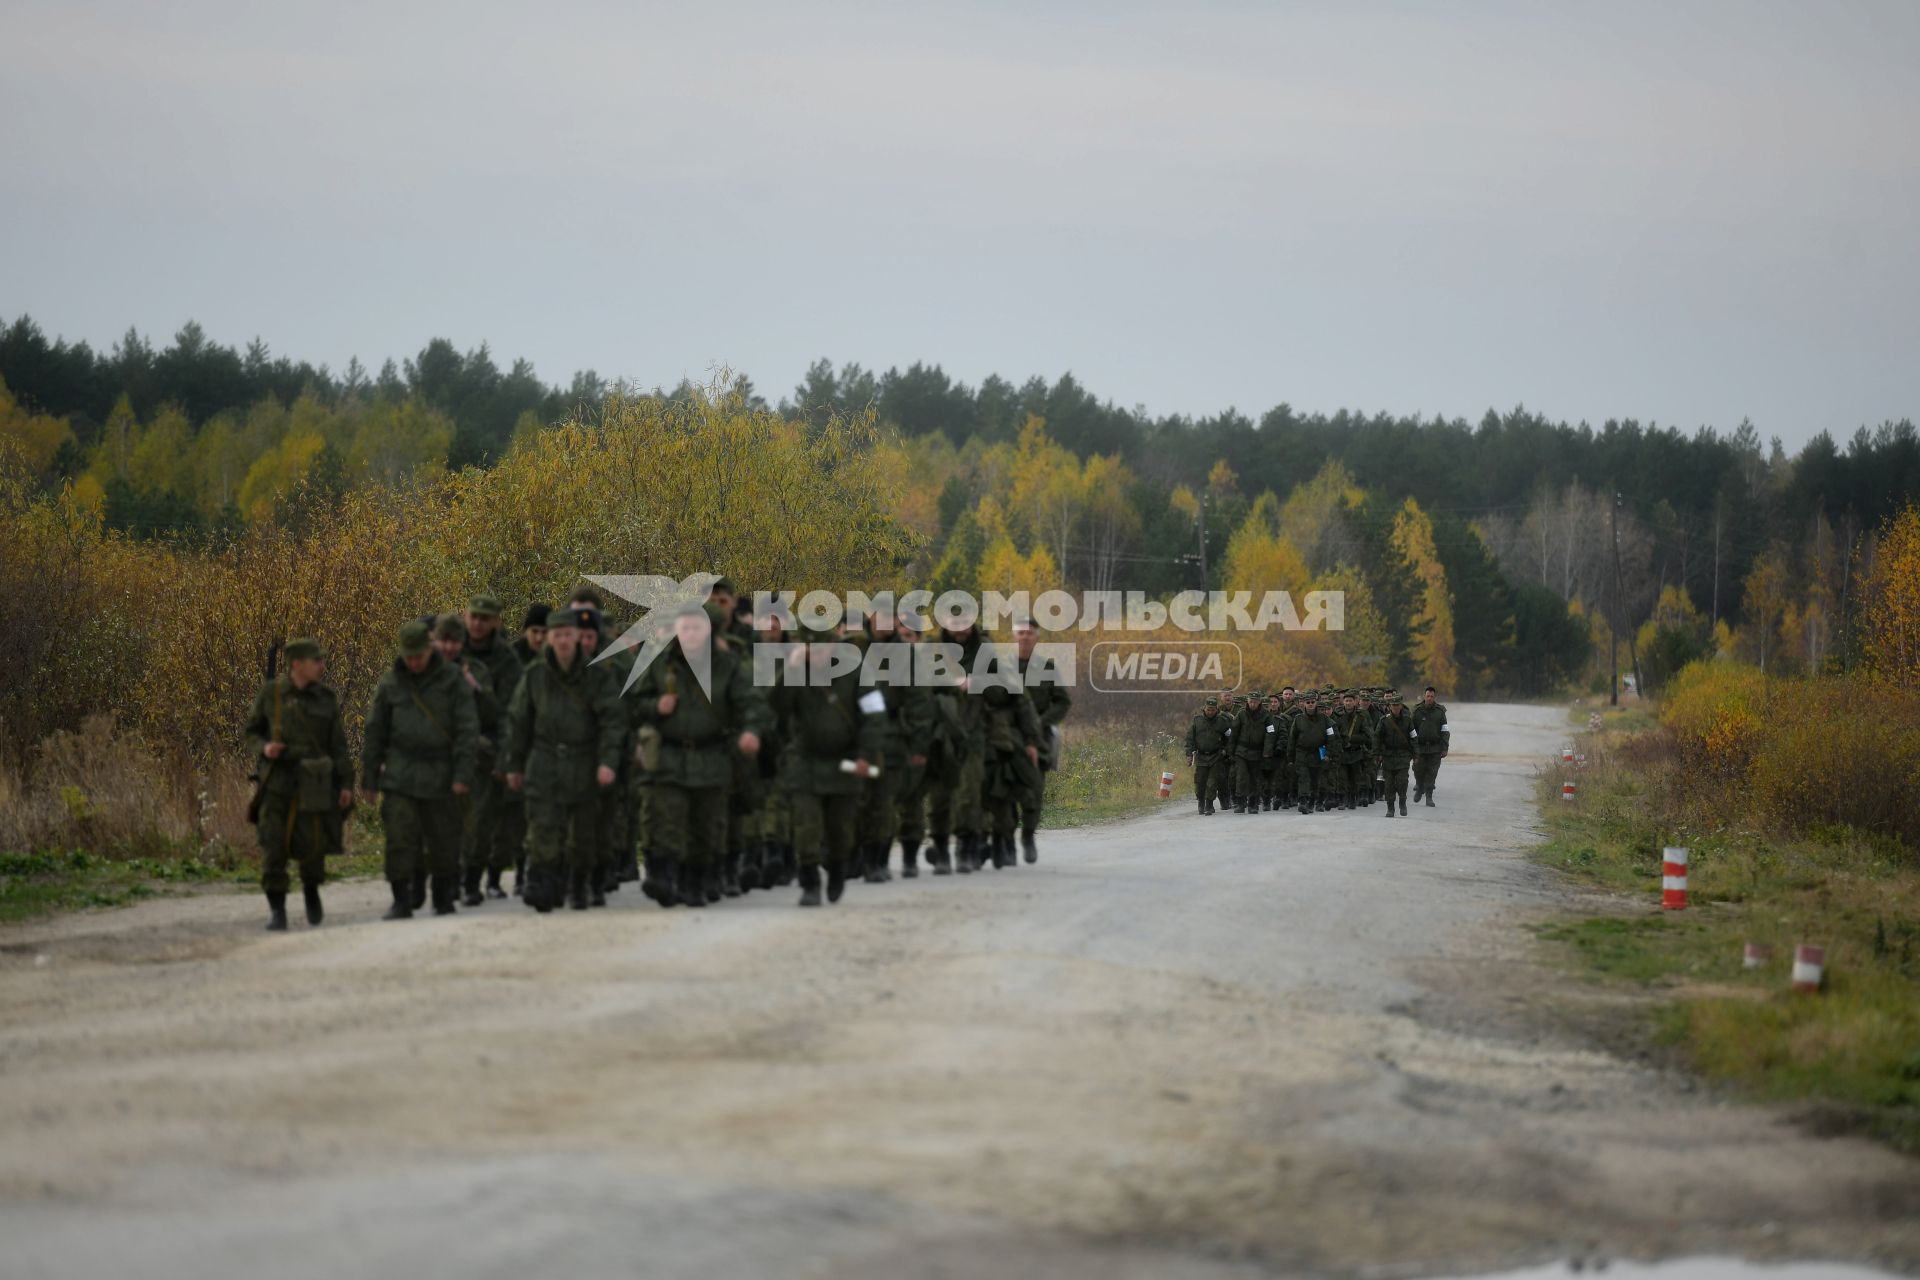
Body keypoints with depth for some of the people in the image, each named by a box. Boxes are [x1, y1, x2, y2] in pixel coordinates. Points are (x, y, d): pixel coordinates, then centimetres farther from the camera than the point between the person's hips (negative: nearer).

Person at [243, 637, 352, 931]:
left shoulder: (326, 698, 2)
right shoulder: (270, 693, 0)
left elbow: (337, 744, 4)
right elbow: (251, 732, 8)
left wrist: (346, 784, -2)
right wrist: (264, 748, -14)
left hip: (312, 782, 1)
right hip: (276, 778, 0)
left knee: (312, 845, -5)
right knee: (273, 843, -10)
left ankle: (311, 889, 26)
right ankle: (276, 910, -2)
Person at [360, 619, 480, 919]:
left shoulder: (452, 680, -1)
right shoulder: (390, 682, 6)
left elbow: (467, 729, -3)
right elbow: (374, 733, 11)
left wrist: (462, 775, -10)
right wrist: (369, 778, 9)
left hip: (440, 777, -1)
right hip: (399, 777, 1)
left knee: (444, 842, 6)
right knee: (400, 839, -9)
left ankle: (443, 900, 21)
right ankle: (402, 901, -3)